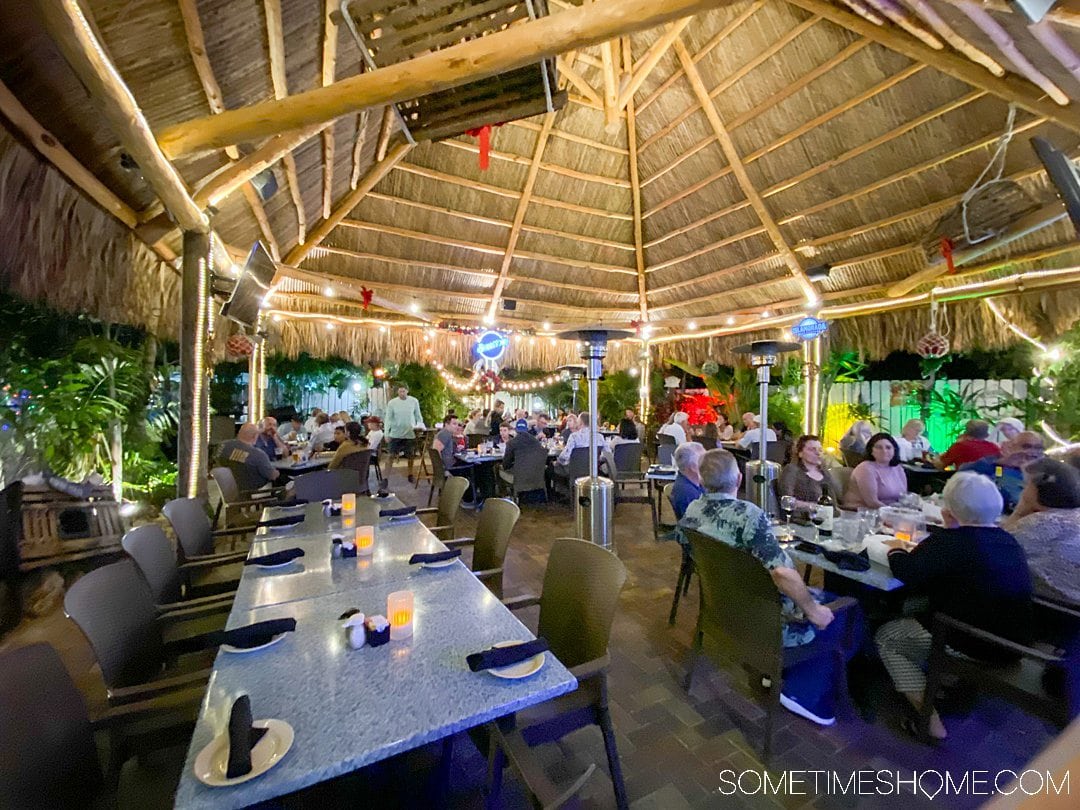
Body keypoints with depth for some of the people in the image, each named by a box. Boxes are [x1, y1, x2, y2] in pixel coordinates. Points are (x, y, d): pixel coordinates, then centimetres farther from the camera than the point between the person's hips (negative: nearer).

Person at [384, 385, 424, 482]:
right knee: (391, 455, -4)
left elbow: (418, 416, 6)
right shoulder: (392, 403, -6)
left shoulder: (414, 401, -3)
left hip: (410, 433, 1)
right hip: (395, 434, -1)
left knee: (411, 456, 12)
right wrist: (386, 433, -9)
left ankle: (410, 474, 31)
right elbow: (388, 418, -4)